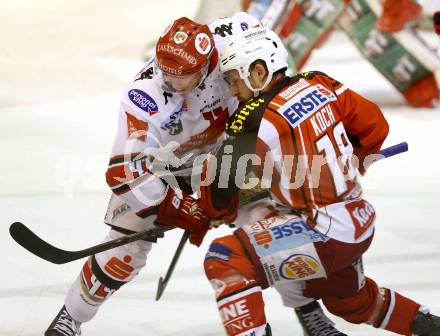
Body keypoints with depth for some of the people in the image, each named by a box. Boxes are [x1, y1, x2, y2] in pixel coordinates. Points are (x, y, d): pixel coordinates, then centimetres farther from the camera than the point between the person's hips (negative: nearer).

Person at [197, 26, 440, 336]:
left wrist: (214, 211, 4)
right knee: (353, 300, 35)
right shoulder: (318, 85, 3)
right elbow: (375, 126, 11)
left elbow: (220, 184, -18)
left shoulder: (256, 119, -18)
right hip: (362, 223, 9)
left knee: (225, 260, -15)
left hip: (325, 234, -9)